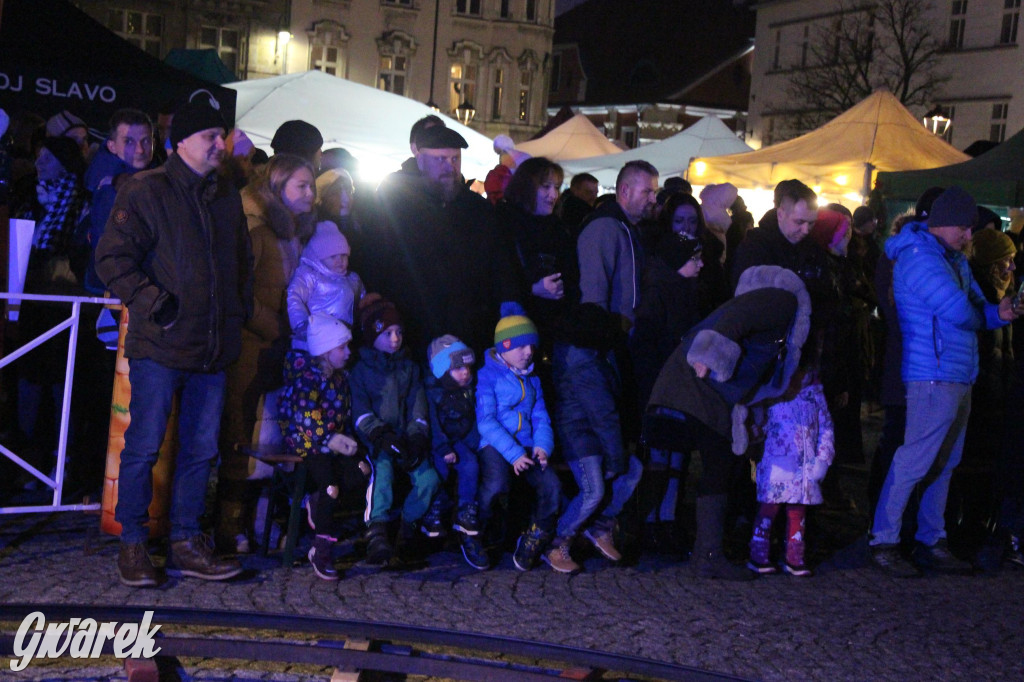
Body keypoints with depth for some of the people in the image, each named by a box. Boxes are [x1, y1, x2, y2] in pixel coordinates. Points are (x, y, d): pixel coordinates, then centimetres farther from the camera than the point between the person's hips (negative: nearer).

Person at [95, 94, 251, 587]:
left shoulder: (227, 199, 16)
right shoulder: (146, 192, -3)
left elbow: (241, 265, 26)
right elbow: (113, 258, -8)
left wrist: (239, 315, 15)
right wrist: (152, 301, -16)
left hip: (213, 350, 6)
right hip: (160, 345, -6)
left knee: (201, 449, 9)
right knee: (144, 446, -2)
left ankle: (185, 543, 19)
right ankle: (132, 545, 11)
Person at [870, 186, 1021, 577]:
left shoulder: (955, 260, 18)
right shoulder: (919, 256, -13)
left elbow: (976, 308, 20)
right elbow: (958, 311, -22)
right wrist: (981, 317, 1)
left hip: (959, 378, 10)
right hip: (933, 376, -10)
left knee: (944, 465, 12)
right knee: (915, 461, -8)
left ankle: (930, 542, 20)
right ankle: (883, 542, 1)